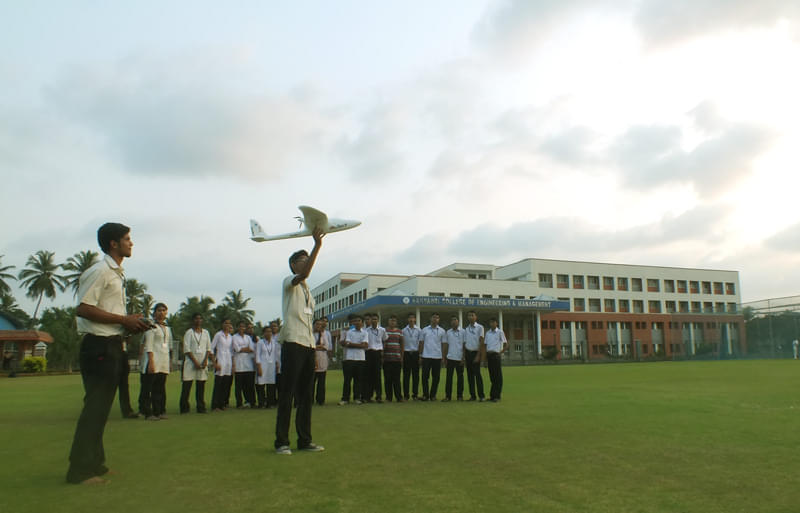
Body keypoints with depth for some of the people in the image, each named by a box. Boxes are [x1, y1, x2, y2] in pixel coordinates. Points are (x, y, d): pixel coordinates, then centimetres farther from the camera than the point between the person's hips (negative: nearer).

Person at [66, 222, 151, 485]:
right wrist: (125, 320, -18)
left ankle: (94, 463, 26)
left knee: (101, 406, 15)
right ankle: (80, 470, 1)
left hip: (112, 345, 10)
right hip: (99, 345, -10)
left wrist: (131, 322, 8)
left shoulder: (117, 274, 18)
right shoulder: (99, 271, -12)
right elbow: (83, 309, -21)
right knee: (95, 406, -7)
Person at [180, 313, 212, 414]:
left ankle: (201, 407, 8)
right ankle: (184, 407, 3)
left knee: (201, 385, 3)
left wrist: (205, 360, -5)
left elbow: (209, 348, 11)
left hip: (203, 362, 3)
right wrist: (195, 362, -12)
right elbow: (186, 349, -5)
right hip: (190, 361, -3)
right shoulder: (189, 332, 1)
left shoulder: (206, 332, 13)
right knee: (187, 384, -4)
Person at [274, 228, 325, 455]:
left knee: (305, 394, 9)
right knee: (287, 393, -6)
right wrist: (317, 246, -28)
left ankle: (304, 439, 15)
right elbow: (303, 274, -23)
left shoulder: (308, 291, 24)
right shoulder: (289, 282, 1)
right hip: (293, 342, -8)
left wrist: (314, 347, 16)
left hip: (308, 344, 8)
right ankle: (281, 441, 1)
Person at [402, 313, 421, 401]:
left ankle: (415, 394, 10)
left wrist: (420, 356, 1)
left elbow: (420, 343, 6)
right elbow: (402, 344, 7)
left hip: (415, 353, 0)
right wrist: (402, 356, 3)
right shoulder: (404, 330, 4)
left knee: (415, 375, 3)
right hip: (407, 353, 0)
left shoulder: (419, 330, 4)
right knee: (406, 375, 1)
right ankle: (406, 394, 7)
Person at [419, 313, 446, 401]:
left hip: (437, 357, 1)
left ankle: (433, 395, 13)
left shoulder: (441, 331, 7)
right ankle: (425, 395, 8)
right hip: (426, 356, 0)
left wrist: (443, 357, 2)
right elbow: (421, 343, 9)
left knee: (436, 377, 3)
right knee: (425, 376, -1)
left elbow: (443, 344, 8)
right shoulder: (424, 330, 7)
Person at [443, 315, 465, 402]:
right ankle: (447, 396, 8)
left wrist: (463, 357, -5)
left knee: (460, 377, 3)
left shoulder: (463, 332, 2)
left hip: (460, 358, -1)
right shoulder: (448, 332, 9)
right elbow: (446, 345, 11)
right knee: (449, 377, 2)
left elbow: (464, 345, 1)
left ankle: (460, 395, 11)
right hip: (450, 358, 2)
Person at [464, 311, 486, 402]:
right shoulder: (466, 329, 13)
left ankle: (481, 396, -5)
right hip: (468, 353, 5)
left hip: (476, 352, -5)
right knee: (470, 374, 5)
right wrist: (464, 357, 8)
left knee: (477, 374, -9)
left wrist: (478, 355, -14)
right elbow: (465, 343, 14)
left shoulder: (479, 327, -3)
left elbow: (481, 342, -7)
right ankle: (472, 395, 11)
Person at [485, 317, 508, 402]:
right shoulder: (487, 333, 14)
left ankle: (496, 396, 0)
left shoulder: (500, 332, -1)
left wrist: (500, 353, -7)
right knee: (492, 376, 8)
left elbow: (506, 345, 1)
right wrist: (485, 359, 10)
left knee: (498, 376, -3)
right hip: (489, 355, 5)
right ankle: (492, 395, 14)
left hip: (496, 355, -5)